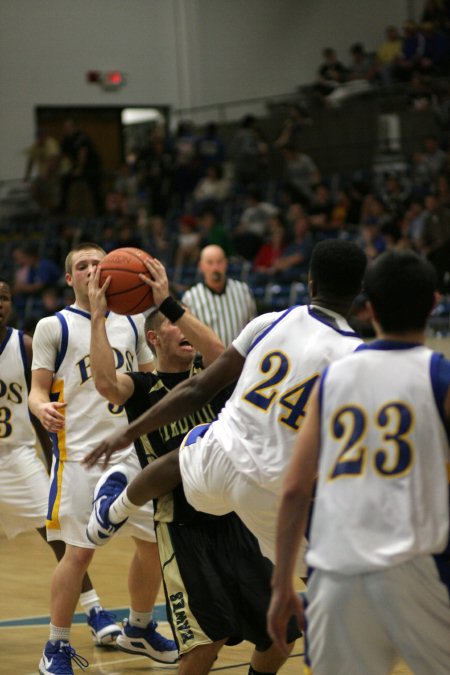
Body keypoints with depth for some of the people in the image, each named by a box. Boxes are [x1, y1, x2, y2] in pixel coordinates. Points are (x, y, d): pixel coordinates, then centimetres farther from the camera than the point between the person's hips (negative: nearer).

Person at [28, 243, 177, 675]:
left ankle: (139, 630, 30)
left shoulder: (130, 323, 12)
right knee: (78, 552, -8)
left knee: (154, 541, 8)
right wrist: (43, 408, -26)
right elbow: (37, 390, -3)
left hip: (132, 449, 5)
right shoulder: (53, 327, -1)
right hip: (79, 453, -5)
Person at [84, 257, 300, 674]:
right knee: (209, 636, -16)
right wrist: (97, 316, -19)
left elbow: (220, 352, -16)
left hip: (234, 518, 4)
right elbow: (105, 383, -22)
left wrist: (167, 302, -19)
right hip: (181, 526, -4)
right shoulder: (142, 388, 2)